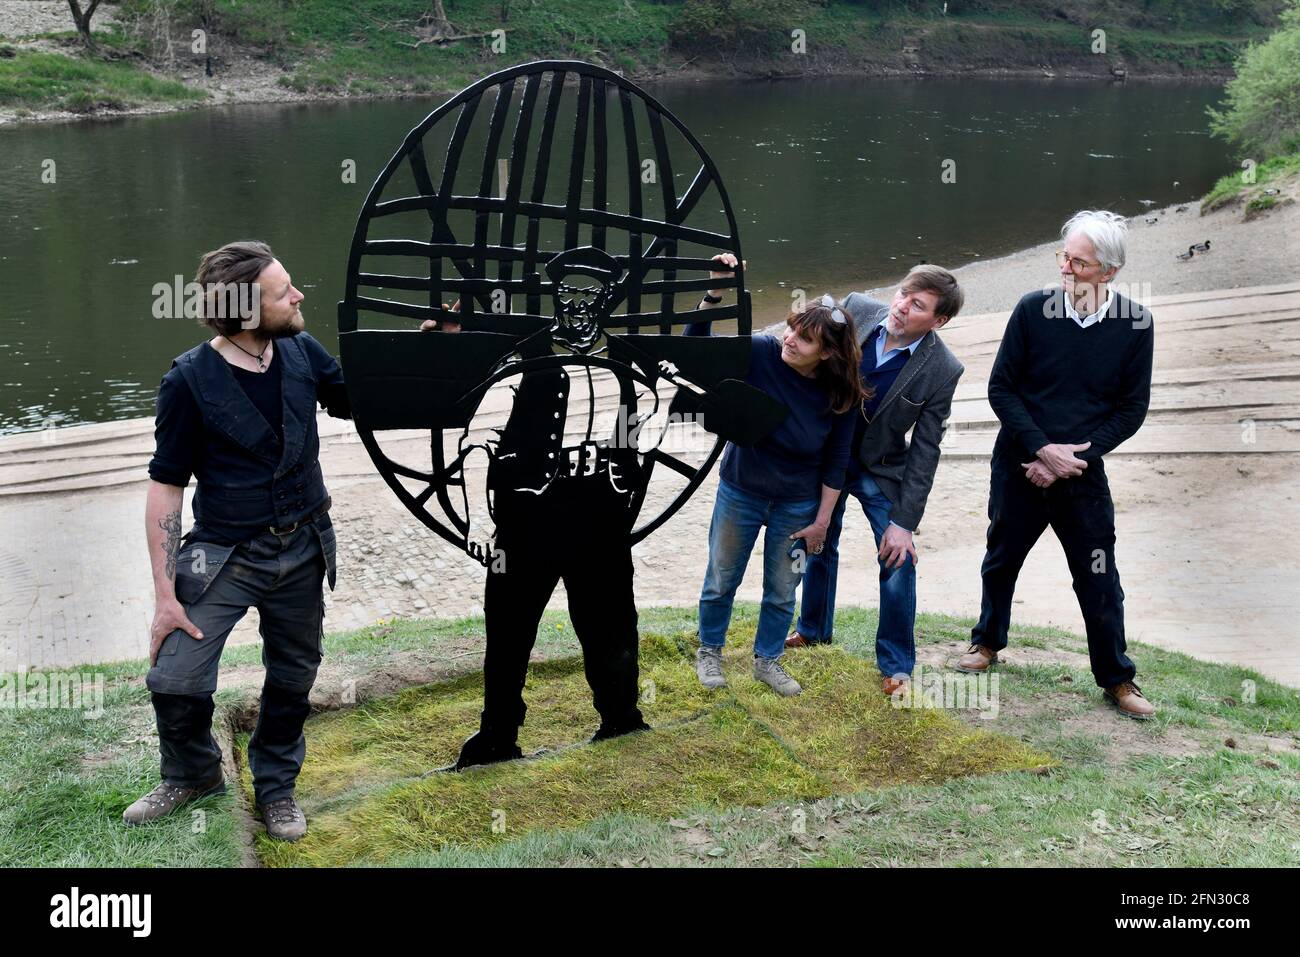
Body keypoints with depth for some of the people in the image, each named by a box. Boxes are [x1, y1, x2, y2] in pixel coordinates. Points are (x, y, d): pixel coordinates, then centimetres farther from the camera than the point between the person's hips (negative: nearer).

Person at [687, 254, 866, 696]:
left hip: (797, 505, 1)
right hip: (741, 493, -1)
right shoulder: (760, 353, -22)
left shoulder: (841, 395, -18)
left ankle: (767, 659, 40)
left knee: (782, 590, 16)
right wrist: (714, 295, -38)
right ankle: (709, 651, 40)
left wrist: (821, 520, -2)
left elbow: (835, 462, -7)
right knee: (722, 580, 16)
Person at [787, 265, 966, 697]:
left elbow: (924, 450, -17)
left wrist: (904, 521, -18)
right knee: (818, 545, 18)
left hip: (882, 470, -3)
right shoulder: (856, 309, -18)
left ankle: (895, 663, 14)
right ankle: (814, 628, 43)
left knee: (898, 561, -6)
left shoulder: (941, 370, -23)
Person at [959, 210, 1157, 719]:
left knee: (1099, 578, 3)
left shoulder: (1134, 323, -9)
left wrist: (1074, 458, -13)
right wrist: (1043, 449, -15)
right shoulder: (1033, 309, -10)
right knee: (1002, 558, 16)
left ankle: (1117, 679, 18)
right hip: (1019, 464, 1)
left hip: (1083, 471, 0)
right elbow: (1001, 388, -5)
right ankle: (988, 642, 39)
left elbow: (1132, 408, -3)